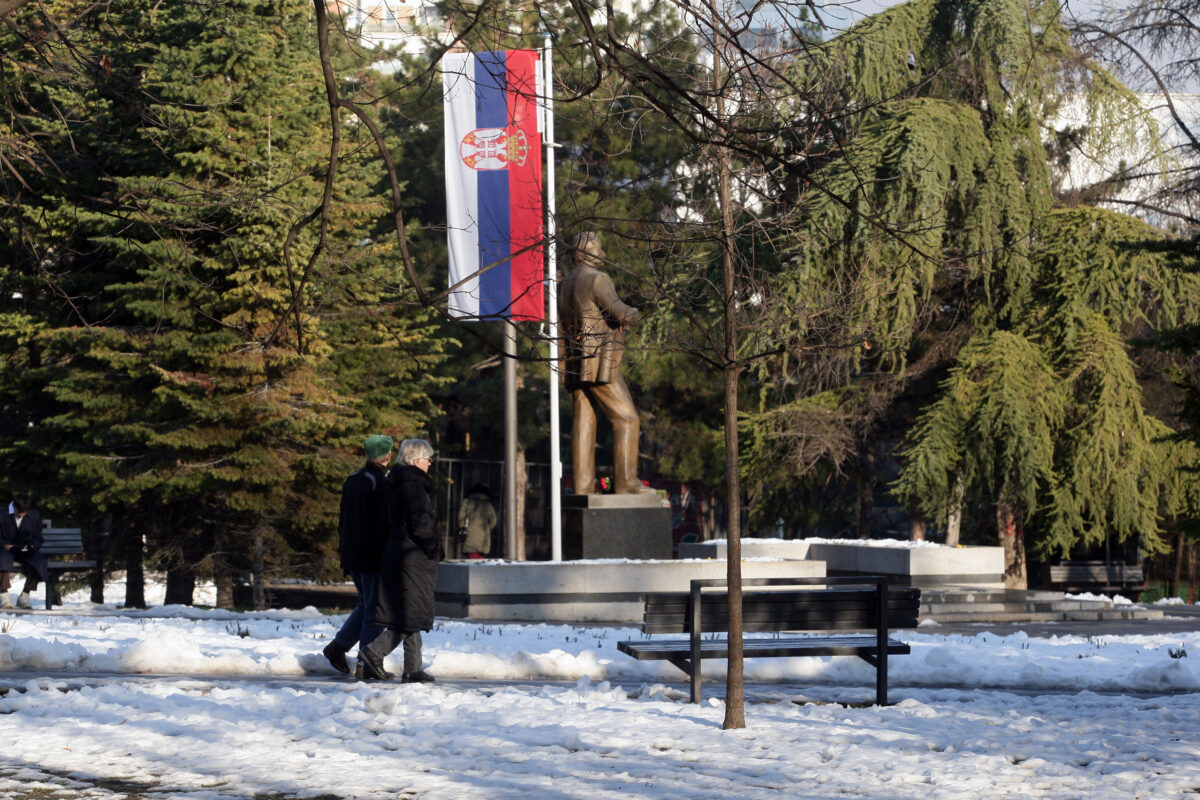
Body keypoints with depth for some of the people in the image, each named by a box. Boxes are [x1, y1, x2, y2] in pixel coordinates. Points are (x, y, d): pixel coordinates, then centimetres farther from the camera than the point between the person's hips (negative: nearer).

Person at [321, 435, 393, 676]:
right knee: (374, 609, 0)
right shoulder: (382, 485, -15)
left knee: (366, 604, 20)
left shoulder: (352, 480, 10)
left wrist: (344, 556, 21)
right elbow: (383, 526, -18)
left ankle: (338, 646, 12)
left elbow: (342, 520, 15)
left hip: (352, 556, 8)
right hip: (373, 556, -8)